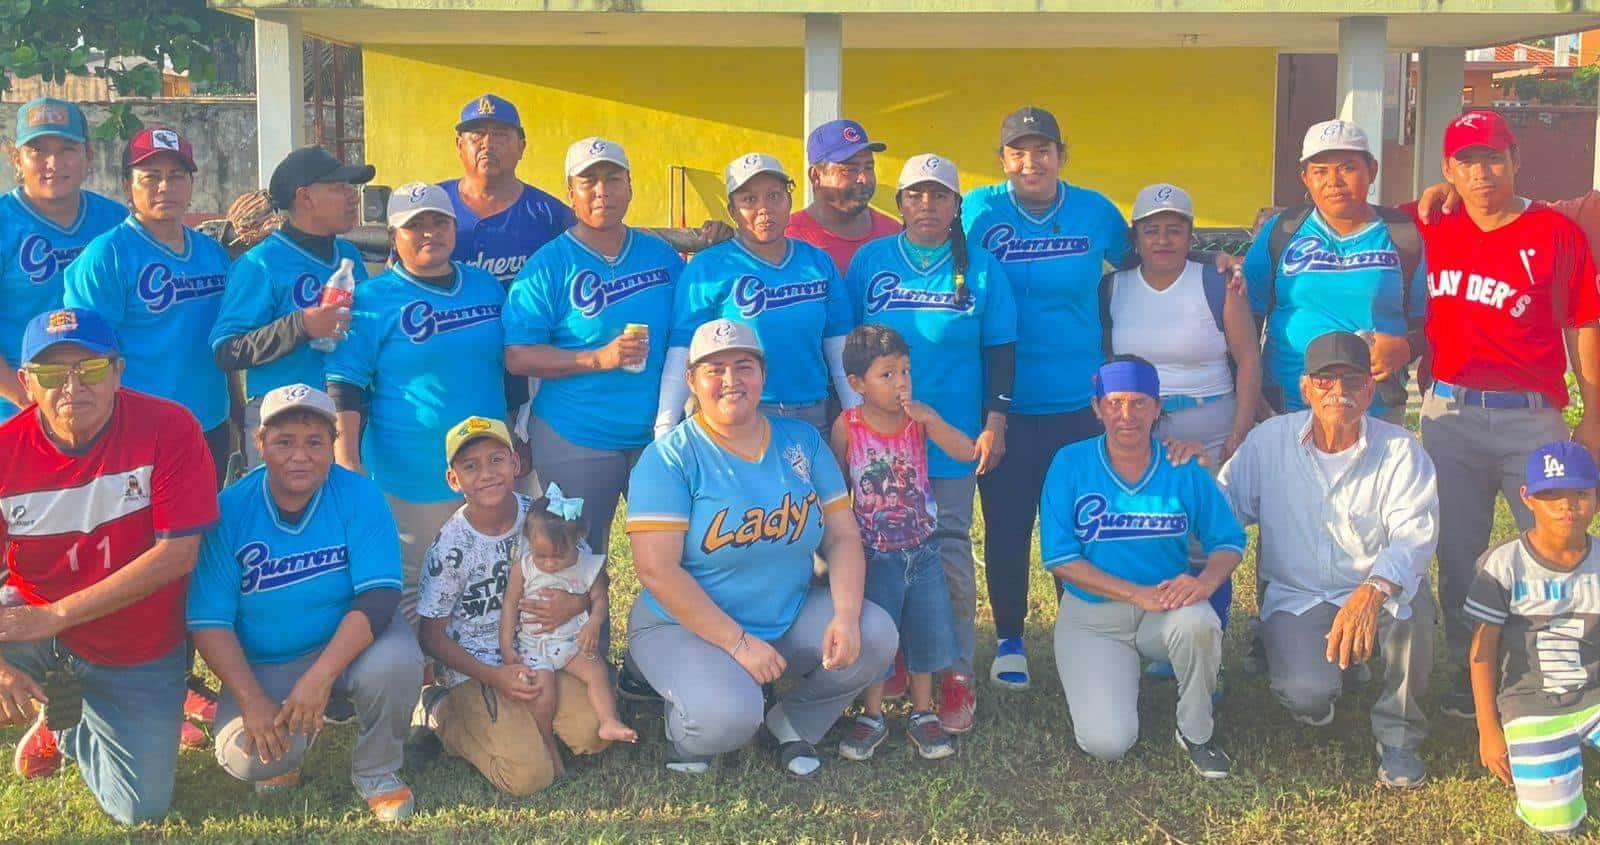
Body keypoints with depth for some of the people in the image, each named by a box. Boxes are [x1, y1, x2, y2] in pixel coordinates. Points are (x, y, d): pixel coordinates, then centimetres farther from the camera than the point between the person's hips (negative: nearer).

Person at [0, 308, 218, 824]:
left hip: (141, 656, -1)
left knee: (143, 809, 4)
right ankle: (59, 701, 10)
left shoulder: (169, 429, -21)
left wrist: (56, 615, -27)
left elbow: (177, 554, -23)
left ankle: (66, 730, 38)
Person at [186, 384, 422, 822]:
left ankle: (376, 771, -3)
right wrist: (253, 700, -21)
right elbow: (209, 621, -11)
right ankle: (285, 753, 15)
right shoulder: (229, 511, -12)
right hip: (262, 665, 1)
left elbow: (379, 597, -22)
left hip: (347, 643, 0)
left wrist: (319, 676, -32)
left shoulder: (360, 498, -14)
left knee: (396, 661, -33)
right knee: (244, 757, -25)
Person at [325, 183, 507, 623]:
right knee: (407, 591, 3)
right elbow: (345, 387, -8)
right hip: (409, 480, -5)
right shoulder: (373, 299, -5)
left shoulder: (486, 287, 9)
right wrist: (347, 464, -15)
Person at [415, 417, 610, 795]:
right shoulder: (450, 548, -14)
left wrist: (577, 603, -18)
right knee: (530, 776, -18)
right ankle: (444, 714, 8)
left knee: (594, 735, -18)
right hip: (474, 668, -4)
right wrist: (493, 676, -18)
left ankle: (522, 718, 12)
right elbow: (431, 636, -7)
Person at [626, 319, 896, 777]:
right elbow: (657, 570, -20)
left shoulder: (802, 442, 2)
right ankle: (684, 730, 6)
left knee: (875, 634, -18)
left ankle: (793, 721, 8)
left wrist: (846, 616, -18)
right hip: (683, 625, -5)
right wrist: (739, 643, -23)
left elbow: (843, 536, 0)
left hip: (792, 616, 5)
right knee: (728, 715, -32)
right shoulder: (670, 457, -13)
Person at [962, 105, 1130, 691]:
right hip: (1005, 405, -1)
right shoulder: (977, 213, -4)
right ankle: (1009, 640, 23)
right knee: (1006, 527, 7)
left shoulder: (1095, 213, 1)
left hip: (1080, 401, 1)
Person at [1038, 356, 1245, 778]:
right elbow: (1059, 557, -12)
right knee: (1106, 743, -18)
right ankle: (1112, 679, 19)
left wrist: (1206, 581, -23)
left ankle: (1196, 733, -6)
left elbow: (1229, 541, 1)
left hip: (1167, 607, 1)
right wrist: (1139, 594, -21)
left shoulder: (1184, 469, -2)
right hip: (1092, 616, -1)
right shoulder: (1071, 464, -7)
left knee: (1199, 625, -36)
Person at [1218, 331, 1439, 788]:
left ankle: (1399, 737, -12)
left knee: (1412, 595, -36)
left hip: (1377, 601, 0)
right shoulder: (1268, 441, -1)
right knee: (1306, 693, -29)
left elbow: (1415, 533, -24)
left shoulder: (1400, 450, -8)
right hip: (1295, 598, 0)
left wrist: (1374, 591, -43)